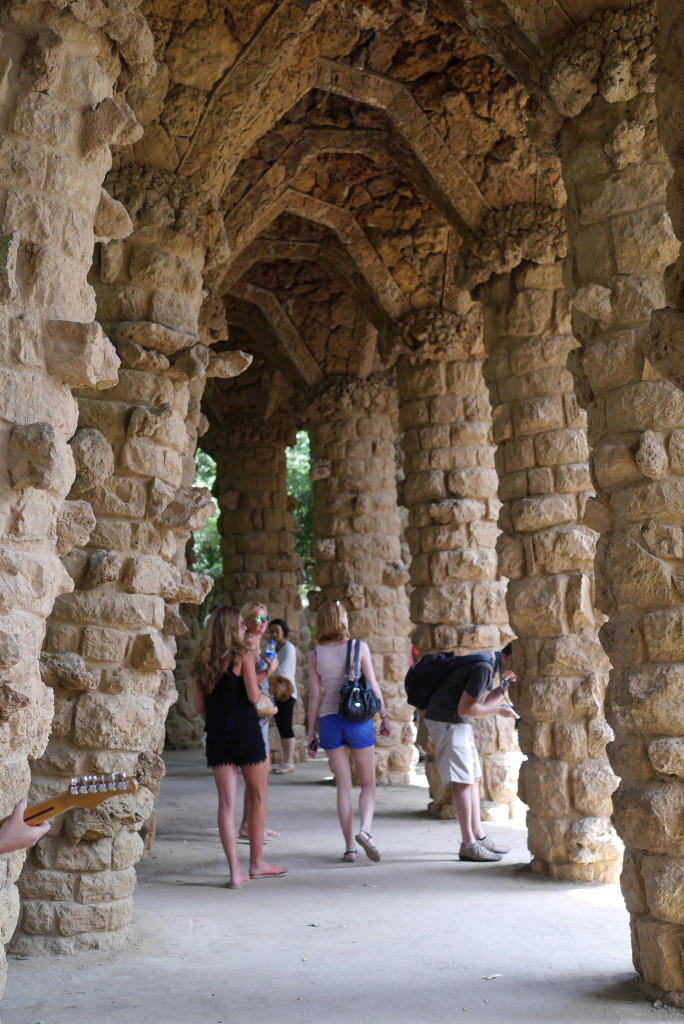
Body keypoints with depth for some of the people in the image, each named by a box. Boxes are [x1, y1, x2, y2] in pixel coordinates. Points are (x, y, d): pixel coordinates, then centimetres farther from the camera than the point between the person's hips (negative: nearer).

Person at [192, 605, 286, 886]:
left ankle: (235, 871, 1)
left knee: (226, 802, 4)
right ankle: (256, 862, 21)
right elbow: (253, 696, -14)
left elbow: (200, 705, 8)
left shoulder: (202, 661, 8)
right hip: (245, 732, -5)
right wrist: (259, 682, 7)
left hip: (216, 734, 5)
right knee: (258, 797, 12)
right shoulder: (243, 654, -8)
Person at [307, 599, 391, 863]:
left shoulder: (315, 654, 2)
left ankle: (350, 847, 10)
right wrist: (384, 717, 7)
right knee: (368, 782, 11)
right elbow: (373, 685, -4)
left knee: (343, 785, 10)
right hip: (358, 718, -2)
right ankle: (365, 829, -13)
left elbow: (314, 696, 3)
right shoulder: (358, 646, -4)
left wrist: (311, 734, 8)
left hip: (329, 720, 2)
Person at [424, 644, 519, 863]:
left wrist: (505, 686, 6)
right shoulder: (483, 668, -21)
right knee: (462, 781, -10)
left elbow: (483, 701, 17)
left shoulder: (488, 663, 11)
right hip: (447, 720, -11)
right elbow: (466, 708, -21)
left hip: (457, 722, 11)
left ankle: (479, 835, 19)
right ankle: (468, 845, -7)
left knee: (473, 777, 12)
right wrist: (499, 710, -10)